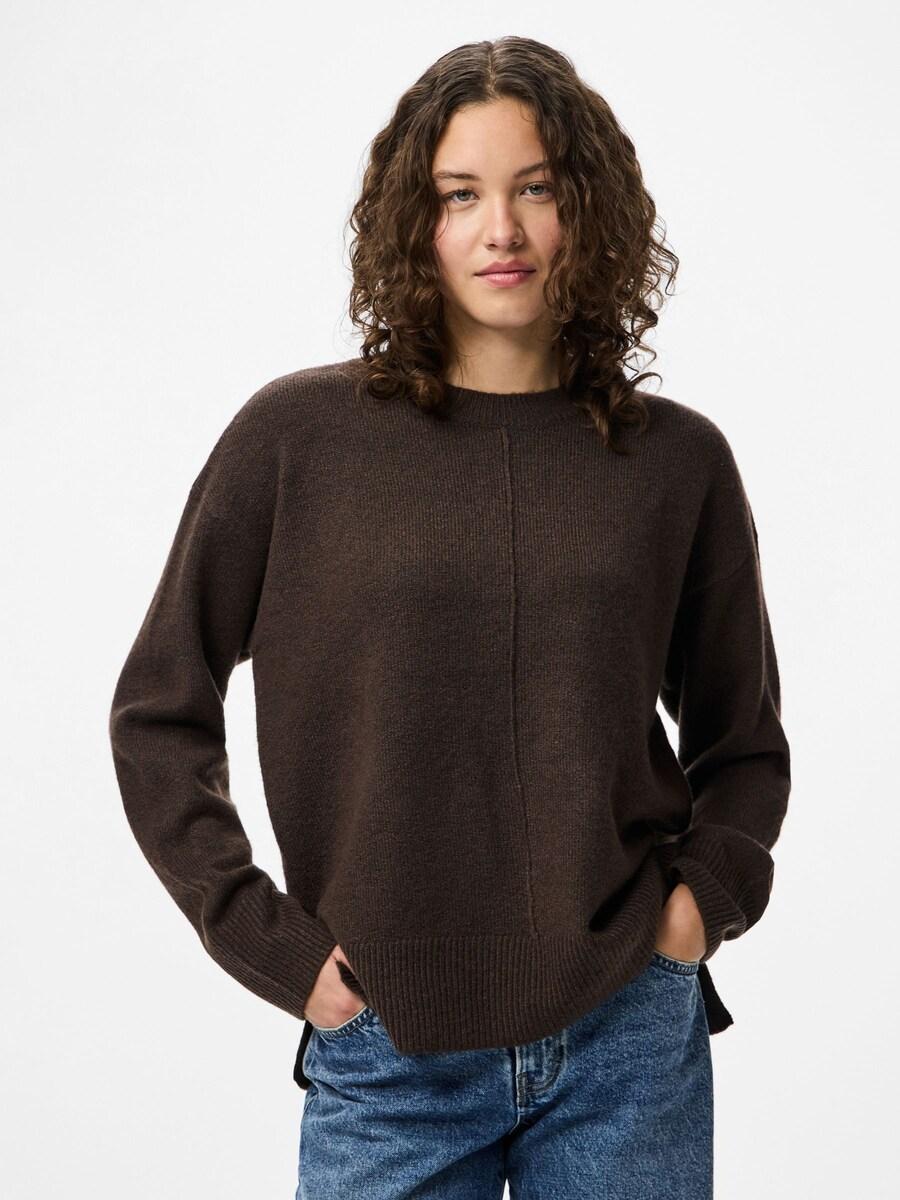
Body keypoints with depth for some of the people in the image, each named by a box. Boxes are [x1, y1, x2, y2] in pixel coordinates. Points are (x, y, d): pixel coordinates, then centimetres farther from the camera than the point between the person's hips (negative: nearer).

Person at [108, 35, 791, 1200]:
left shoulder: (676, 459, 2)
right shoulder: (297, 438, -3)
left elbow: (743, 743, 14)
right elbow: (157, 714, 3)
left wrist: (707, 892, -2)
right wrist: (265, 937, -3)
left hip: (629, 1041, 2)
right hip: (391, 1057, -1)